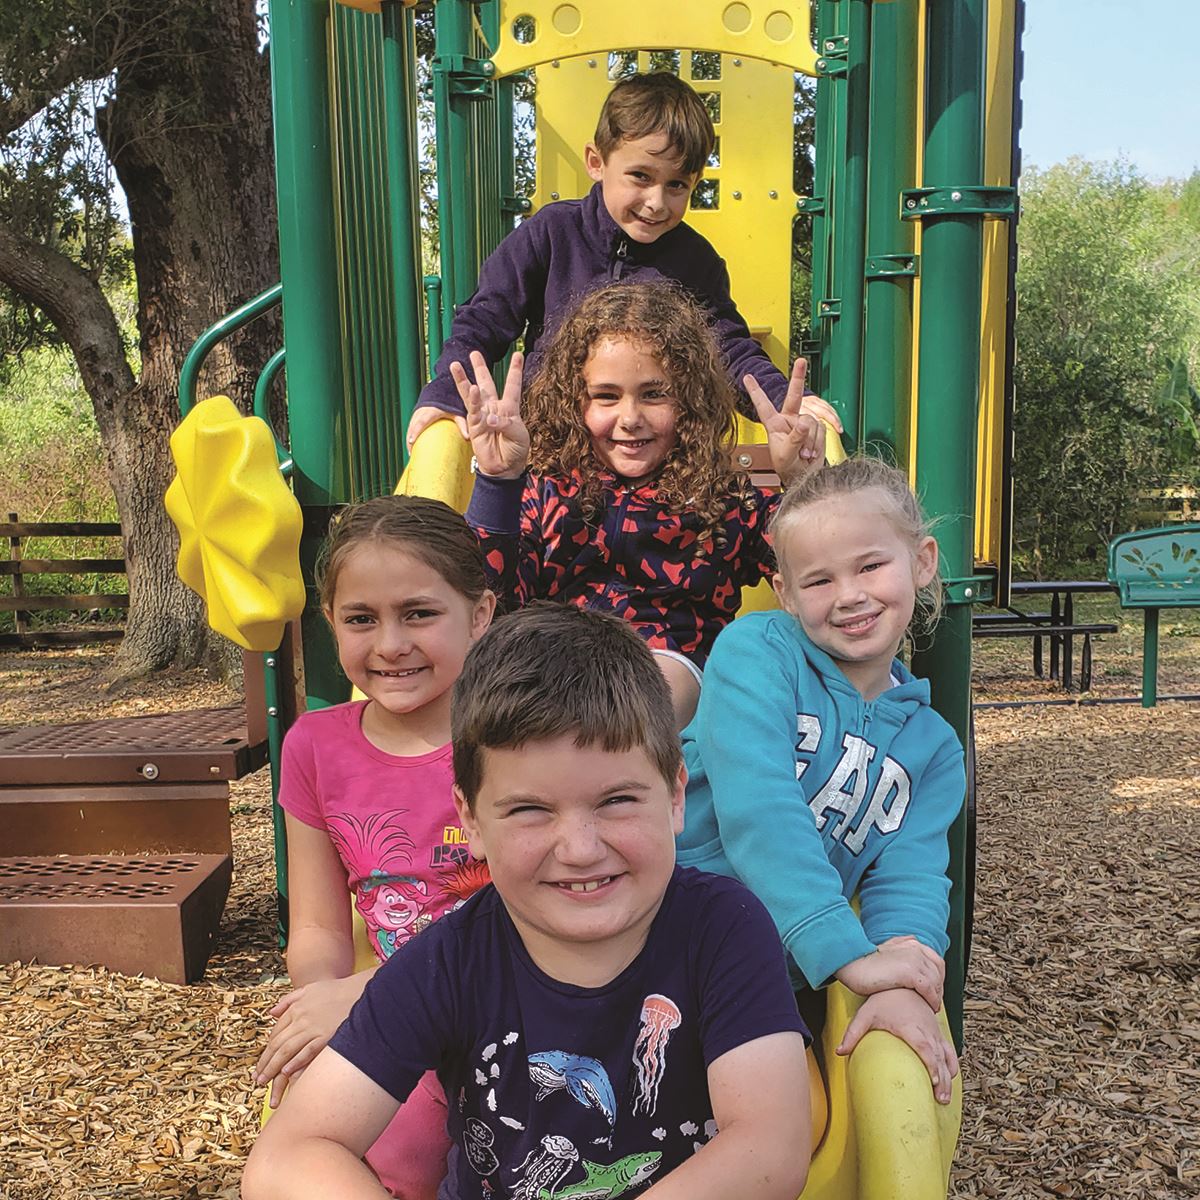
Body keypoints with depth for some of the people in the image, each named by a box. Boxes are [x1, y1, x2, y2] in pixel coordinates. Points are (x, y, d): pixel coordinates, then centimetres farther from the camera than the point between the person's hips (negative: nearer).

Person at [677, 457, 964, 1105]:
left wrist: (899, 985, -21)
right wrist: (850, 955, -24)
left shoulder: (934, 748, 12)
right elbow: (756, 809, -18)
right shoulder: (757, 649, -6)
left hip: (792, 972, 4)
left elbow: (909, 877, 0)